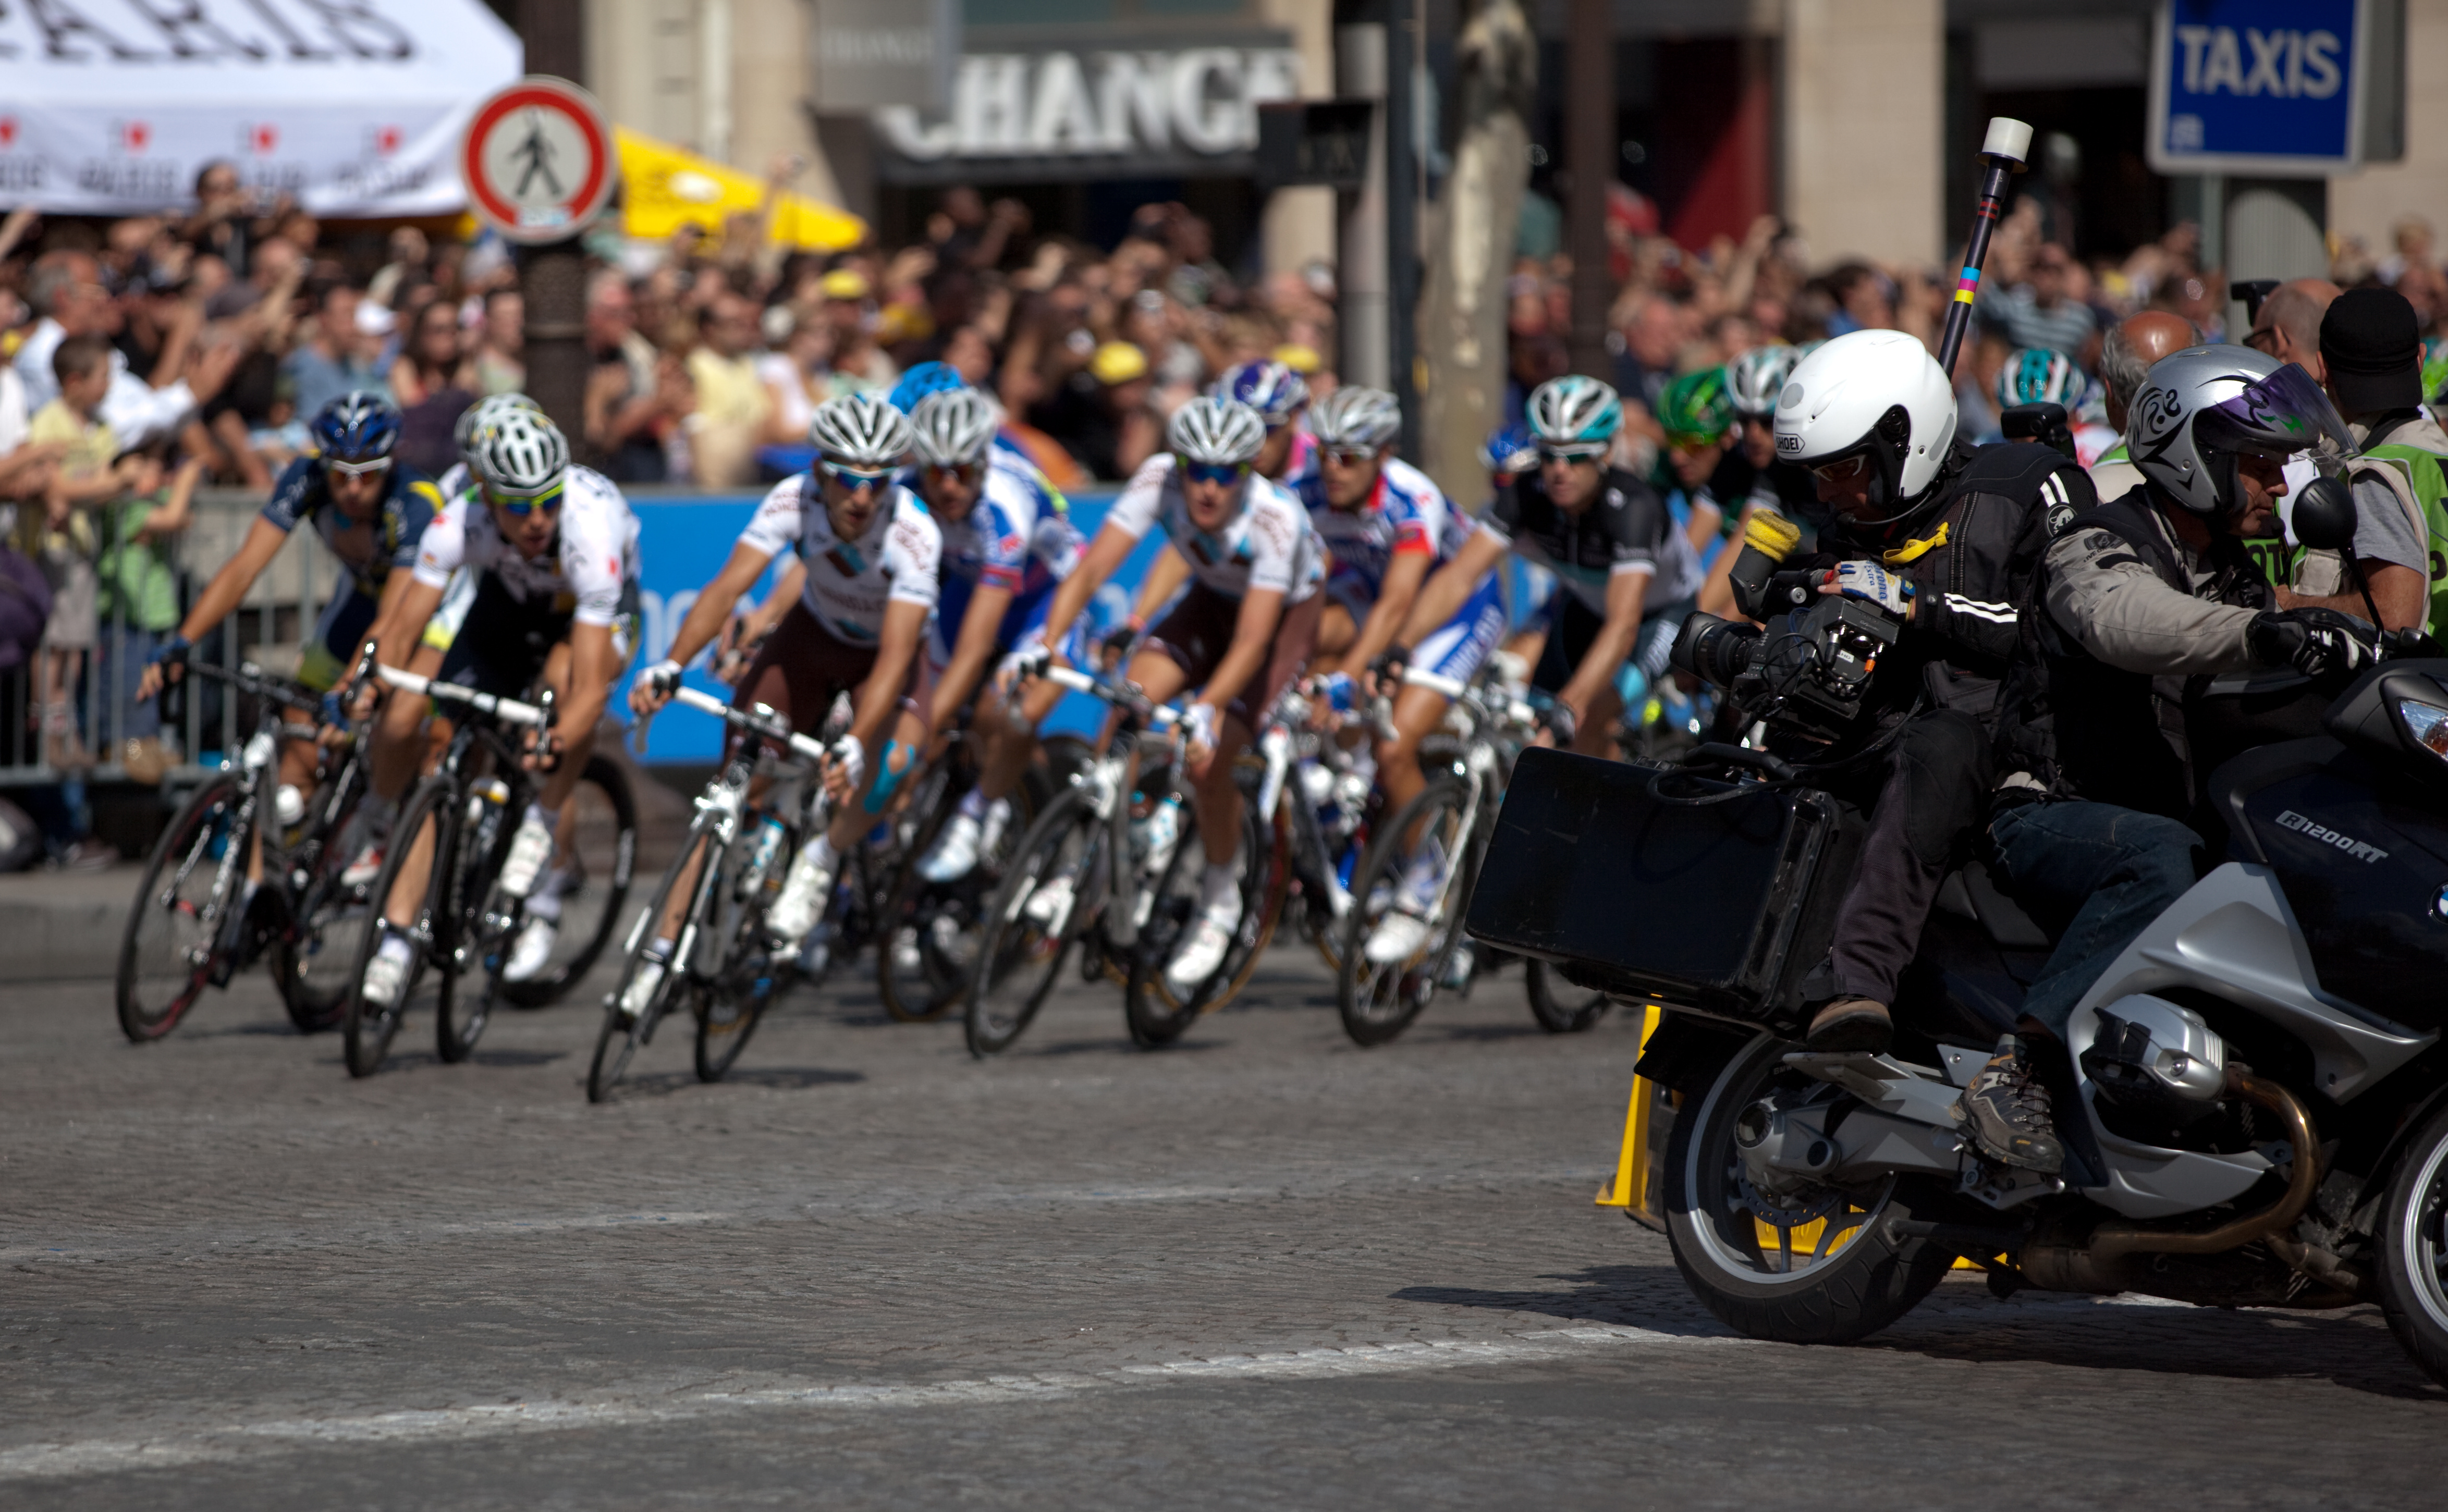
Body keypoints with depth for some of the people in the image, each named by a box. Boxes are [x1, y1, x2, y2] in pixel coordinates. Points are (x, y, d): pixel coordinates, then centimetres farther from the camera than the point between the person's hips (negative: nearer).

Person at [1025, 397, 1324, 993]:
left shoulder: (1276, 517, -36)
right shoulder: (1159, 479, -27)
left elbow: (1251, 641, -39)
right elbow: (1091, 569, -30)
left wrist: (1206, 710, -53)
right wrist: (1047, 643, -45)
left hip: (1285, 613, -4)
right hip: (1212, 601, 4)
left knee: (1207, 758, -20)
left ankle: (1221, 899, 3)